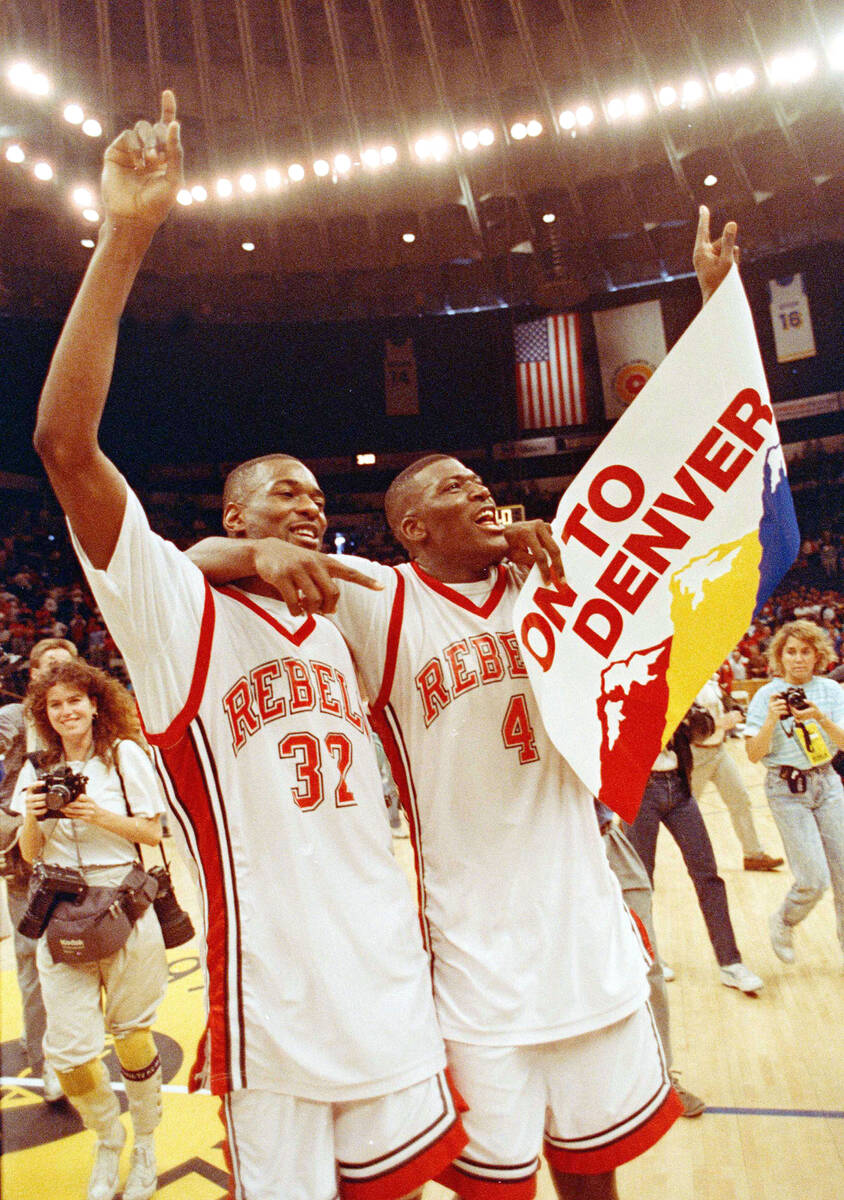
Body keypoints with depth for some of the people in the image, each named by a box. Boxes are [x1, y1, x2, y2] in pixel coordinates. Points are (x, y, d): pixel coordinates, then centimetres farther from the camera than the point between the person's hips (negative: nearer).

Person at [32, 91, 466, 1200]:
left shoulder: (340, 625, 10)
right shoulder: (182, 607, -9)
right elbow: (65, 444, -21)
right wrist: (125, 236, -24)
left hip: (395, 983, 5)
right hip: (274, 1003, -5)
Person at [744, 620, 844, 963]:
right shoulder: (767, 695, -6)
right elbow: (754, 754, -8)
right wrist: (771, 721, -23)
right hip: (787, 789, -3)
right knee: (814, 878, -6)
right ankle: (783, 923, 23)